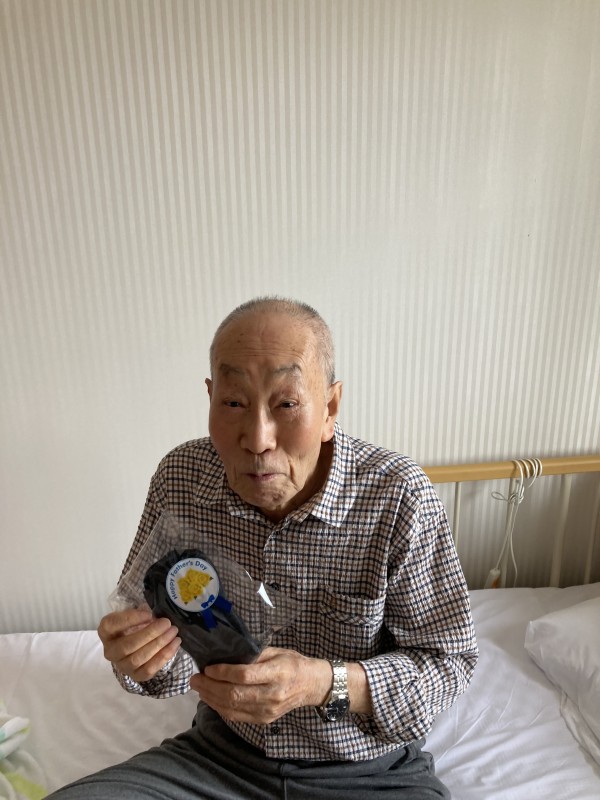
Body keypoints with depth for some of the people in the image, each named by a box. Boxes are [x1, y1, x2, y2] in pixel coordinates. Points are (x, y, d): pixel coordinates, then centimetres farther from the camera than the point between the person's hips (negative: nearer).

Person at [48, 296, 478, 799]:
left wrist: (327, 684, -29)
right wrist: (139, 654, -23)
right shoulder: (180, 479, -12)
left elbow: (449, 661, -13)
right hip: (223, 754, 2)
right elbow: (160, 624, 0)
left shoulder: (400, 497, -23)